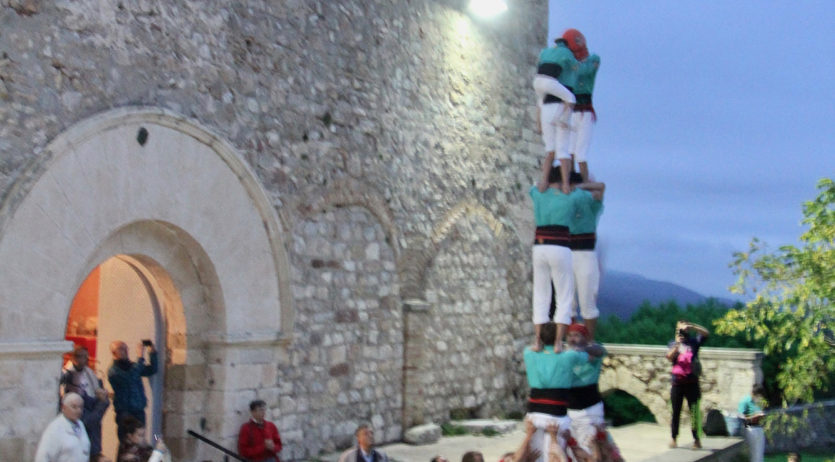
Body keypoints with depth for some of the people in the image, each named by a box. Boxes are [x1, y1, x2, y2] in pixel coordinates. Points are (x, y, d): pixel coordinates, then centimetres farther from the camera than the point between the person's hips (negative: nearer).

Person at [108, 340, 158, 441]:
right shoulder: (113, 371, -9)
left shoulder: (131, 366, 15)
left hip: (139, 411, 7)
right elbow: (130, 378, -24)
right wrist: (141, 358, -20)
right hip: (125, 413, -7)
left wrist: (152, 353, 5)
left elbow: (151, 370, 18)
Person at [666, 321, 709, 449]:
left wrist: (691, 326, -14)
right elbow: (669, 357, -6)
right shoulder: (673, 344, 10)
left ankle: (697, 439, 1)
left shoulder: (693, 342, 6)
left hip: (692, 382, -2)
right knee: (676, 412, 7)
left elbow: (706, 333, -7)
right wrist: (677, 344, -15)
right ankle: (674, 438, 13)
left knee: (694, 412, -3)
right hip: (677, 383, 2)